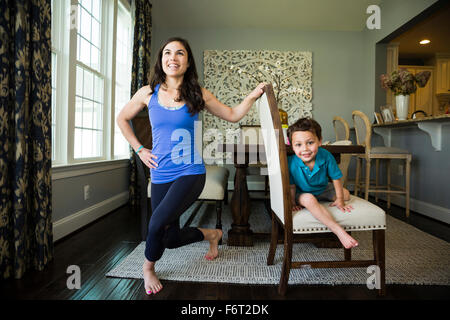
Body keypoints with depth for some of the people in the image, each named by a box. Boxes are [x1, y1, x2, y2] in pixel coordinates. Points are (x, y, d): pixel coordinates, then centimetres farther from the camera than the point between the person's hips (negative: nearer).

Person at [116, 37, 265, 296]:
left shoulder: (198, 95, -2)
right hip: (160, 175, 3)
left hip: (190, 173, -3)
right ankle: (212, 234, 41)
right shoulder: (148, 93, 2)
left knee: (158, 223, -20)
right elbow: (122, 119, 16)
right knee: (171, 238, 10)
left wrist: (252, 96, -7)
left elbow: (233, 115, 8)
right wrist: (139, 150, 7)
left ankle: (149, 267, 15)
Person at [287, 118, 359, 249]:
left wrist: (339, 200, -6)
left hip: (322, 189, 4)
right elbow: (291, 186, -16)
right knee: (308, 199, -36)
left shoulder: (326, 156, -26)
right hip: (301, 193, -4)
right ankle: (339, 231, -34)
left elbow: (336, 178, -12)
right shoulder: (291, 162, -33)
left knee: (346, 194, -4)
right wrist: (293, 203, -8)